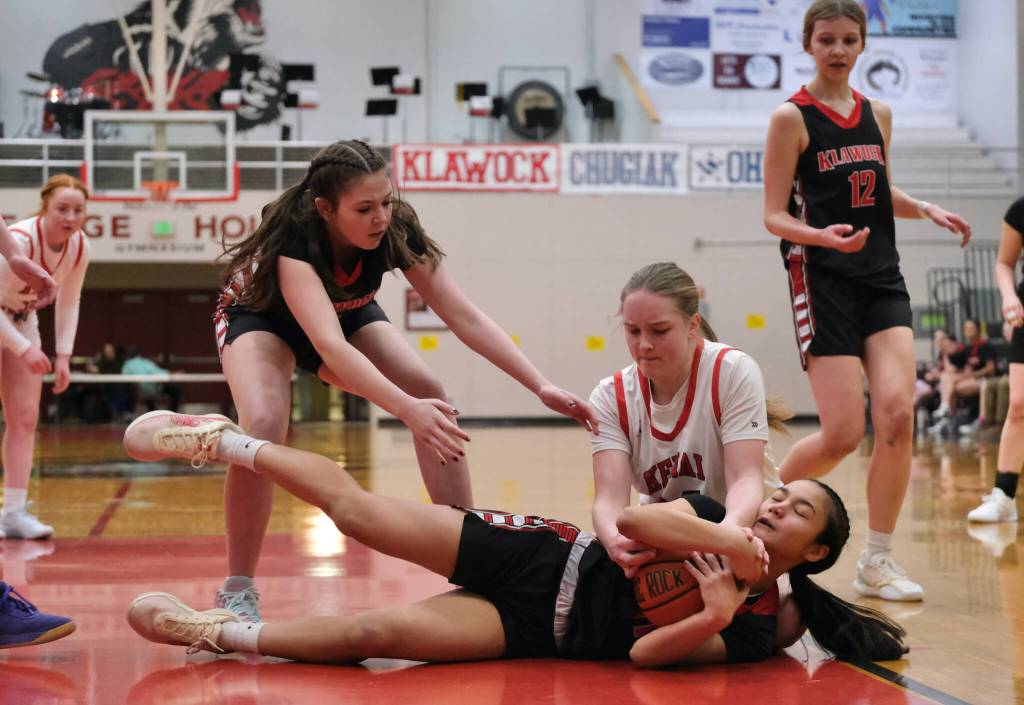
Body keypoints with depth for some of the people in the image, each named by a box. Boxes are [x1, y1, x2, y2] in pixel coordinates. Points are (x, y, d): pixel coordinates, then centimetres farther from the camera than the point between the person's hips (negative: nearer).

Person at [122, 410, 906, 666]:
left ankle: (222, 634, -9)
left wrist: (714, 618, -31)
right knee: (361, 510, -10)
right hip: (546, 560, 2)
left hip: (539, 629, -1)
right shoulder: (720, 516, 3)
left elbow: (647, 651, -14)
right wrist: (727, 540, -20)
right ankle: (224, 440, 7)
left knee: (373, 633, -23)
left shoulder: (754, 629, -2)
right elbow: (634, 519, -14)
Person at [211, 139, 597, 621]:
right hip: (259, 317, -4)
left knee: (429, 394, -18)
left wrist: (541, 386, -35)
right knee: (263, 427, -33)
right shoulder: (294, 238, -40)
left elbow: (465, 317, -26)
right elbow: (330, 347, -52)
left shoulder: (397, 232, -28)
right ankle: (237, 591, -17)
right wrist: (406, 409, -65)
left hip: (346, 315, 4)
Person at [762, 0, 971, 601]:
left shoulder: (878, 114, 12)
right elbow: (775, 216, -6)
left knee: (898, 414, -11)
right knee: (843, 433, -10)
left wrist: (925, 209, 6)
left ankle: (877, 561, 2)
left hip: (882, 280, 5)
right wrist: (825, 236, -25)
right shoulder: (792, 117, -4)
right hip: (823, 281, -5)